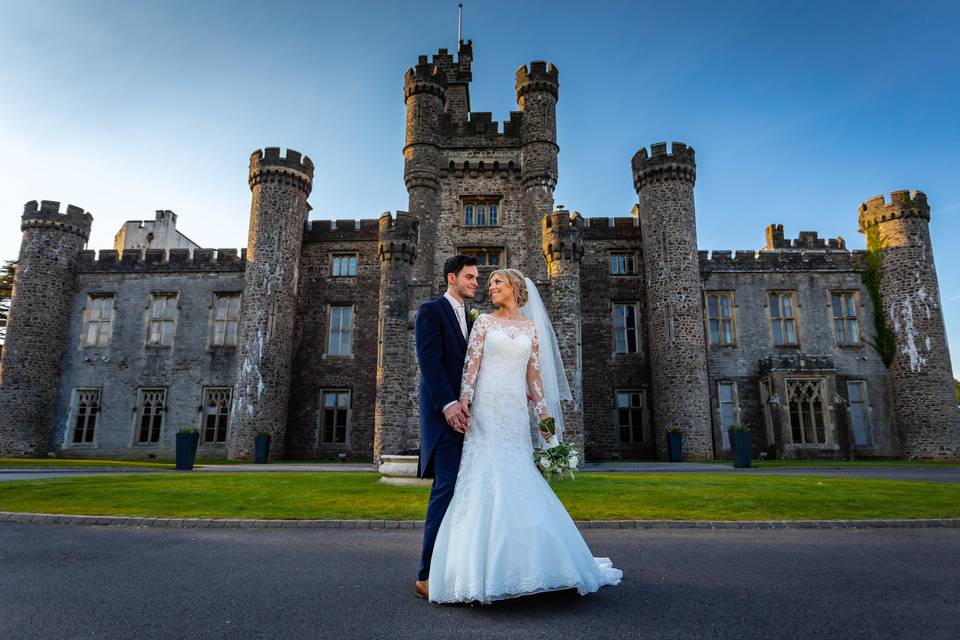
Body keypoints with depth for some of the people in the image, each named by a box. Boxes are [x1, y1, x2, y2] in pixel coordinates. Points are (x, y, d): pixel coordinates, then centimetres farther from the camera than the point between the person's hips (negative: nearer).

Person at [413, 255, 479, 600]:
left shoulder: (468, 320, 22)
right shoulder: (431, 310, -2)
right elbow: (429, 361, -14)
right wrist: (448, 404, -24)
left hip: (464, 413, 8)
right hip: (443, 413, -8)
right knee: (447, 487, -13)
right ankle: (428, 576, -7)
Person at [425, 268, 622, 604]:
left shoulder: (531, 328, 14)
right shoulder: (484, 321, 7)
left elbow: (534, 374, 13)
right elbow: (471, 362, -3)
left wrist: (544, 412, 8)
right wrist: (464, 397, -16)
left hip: (516, 411, 2)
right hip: (486, 409, -2)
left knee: (517, 481, 2)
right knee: (487, 478, -7)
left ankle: (522, 561, 14)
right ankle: (484, 566, 1)